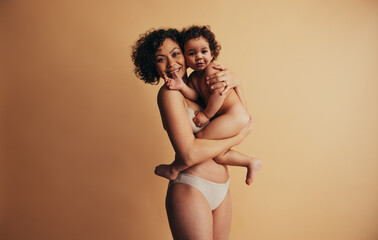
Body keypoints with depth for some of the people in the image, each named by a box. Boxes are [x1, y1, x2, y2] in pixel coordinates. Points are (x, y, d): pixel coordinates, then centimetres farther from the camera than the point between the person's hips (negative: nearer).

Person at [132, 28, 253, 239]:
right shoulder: (169, 92, -12)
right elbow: (189, 154, -22)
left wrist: (235, 82, -4)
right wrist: (238, 137, -11)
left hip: (222, 189, 7)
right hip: (191, 190, -7)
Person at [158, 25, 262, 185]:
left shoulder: (212, 70, -11)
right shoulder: (193, 77, 12)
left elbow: (219, 94, -19)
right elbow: (194, 95, -4)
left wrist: (206, 115, -14)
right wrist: (181, 86, -22)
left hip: (235, 115, -10)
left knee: (201, 137, -20)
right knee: (217, 154, 13)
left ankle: (176, 169, -7)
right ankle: (251, 163, 21)